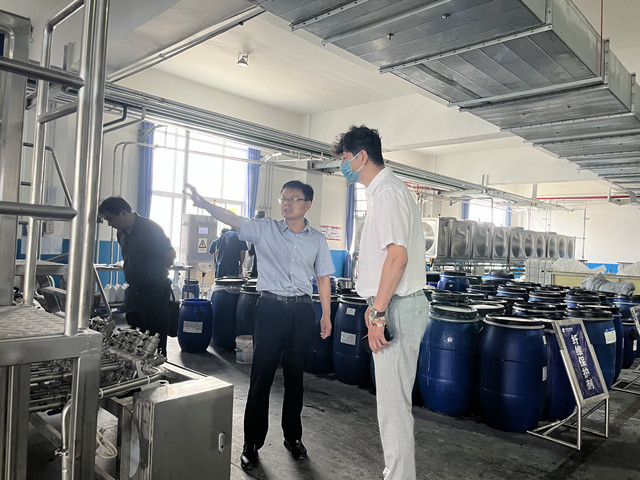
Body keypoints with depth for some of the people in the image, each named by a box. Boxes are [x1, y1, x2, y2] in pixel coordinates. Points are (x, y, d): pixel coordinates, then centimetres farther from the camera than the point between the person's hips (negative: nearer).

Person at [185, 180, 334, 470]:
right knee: (261, 377, 1)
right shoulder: (265, 229, 2)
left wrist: (326, 316, 6)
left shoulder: (317, 240, 7)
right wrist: (203, 204, -27)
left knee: (294, 376, 12)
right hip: (270, 307, -1)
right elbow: (234, 220, -11)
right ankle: (252, 443, 16)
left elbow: (323, 279, 10)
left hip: (302, 310, 2)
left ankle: (293, 437, 30)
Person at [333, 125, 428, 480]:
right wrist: (376, 304, 22)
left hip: (397, 309, -11)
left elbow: (397, 255, -24)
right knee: (393, 398, 18)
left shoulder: (387, 192, -14)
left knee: (393, 402, -1)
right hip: (395, 305, 11)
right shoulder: (382, 191, 18)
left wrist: (379, 313, -22)